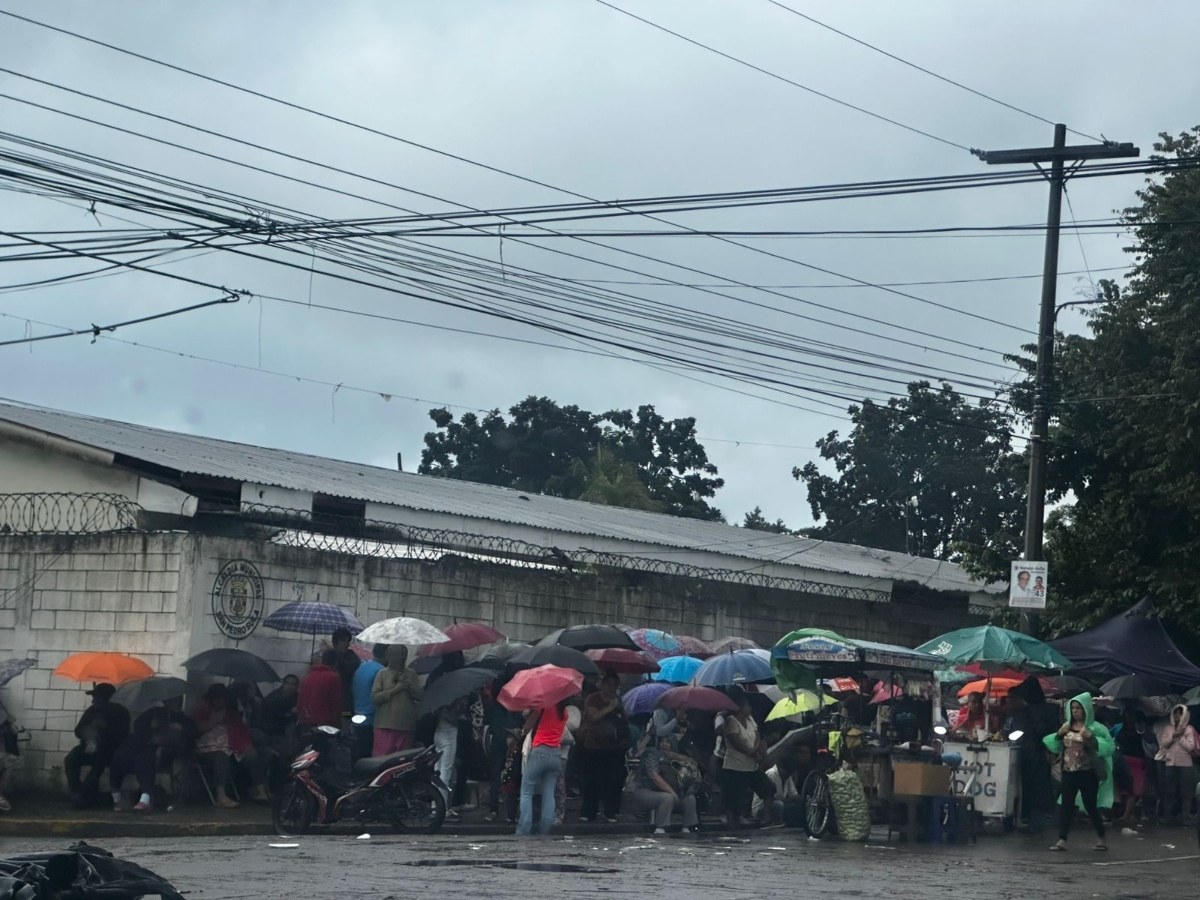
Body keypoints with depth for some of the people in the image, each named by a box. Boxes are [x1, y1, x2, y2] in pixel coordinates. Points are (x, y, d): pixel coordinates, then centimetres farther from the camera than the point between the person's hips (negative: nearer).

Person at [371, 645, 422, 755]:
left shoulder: (411, 674, 12)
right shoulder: (383, 674, 4)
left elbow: (420, 696, 7)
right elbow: (375, 697, -4)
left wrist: (408, 685, -8)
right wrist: (395, 690, -11)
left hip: (406, 726, 3)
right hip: (385, 725, -3)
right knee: (381, 758, -8)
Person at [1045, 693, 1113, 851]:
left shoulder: (1095, 728, -6)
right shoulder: (1067, 727, 11)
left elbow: (1109, 747, -16)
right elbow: (1055, 748, 14)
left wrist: (1090, 737, -24)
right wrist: (1058, 734, -4)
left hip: (1087, 773, -5)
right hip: (1069, 772, 5)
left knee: (1090, 805, 3)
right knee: (1065, 805, -2)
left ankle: (1100, 838, 20)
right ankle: (1062, 840, -4)